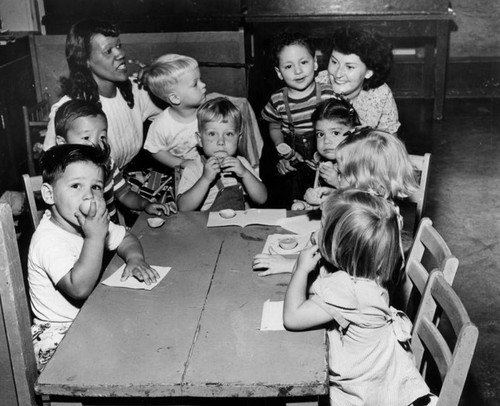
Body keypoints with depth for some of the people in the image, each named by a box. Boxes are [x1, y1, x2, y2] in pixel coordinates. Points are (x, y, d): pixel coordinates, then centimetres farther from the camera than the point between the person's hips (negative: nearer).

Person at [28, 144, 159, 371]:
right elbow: (79, 288, -35)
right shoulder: (48, 241, -26)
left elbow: (126, 239, 13)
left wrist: (135, 258, -10)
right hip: (58, 338, -8)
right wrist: (95, 237, -37)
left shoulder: (91, 222, 0)